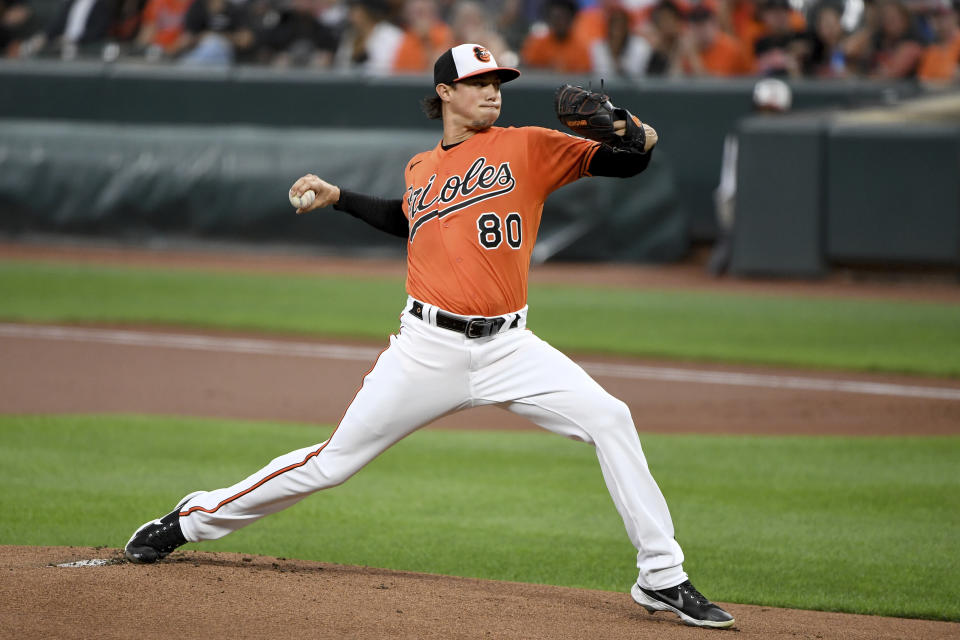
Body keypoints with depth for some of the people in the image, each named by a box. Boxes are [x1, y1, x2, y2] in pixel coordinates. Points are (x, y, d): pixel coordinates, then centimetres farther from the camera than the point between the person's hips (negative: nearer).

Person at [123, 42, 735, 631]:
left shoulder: (528, 146, 2)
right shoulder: (421, 171, 11)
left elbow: (627, 163, -3)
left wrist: (636, 136, -24)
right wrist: (338, 197, 27)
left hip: (508, 348, -1)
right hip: (430, 348, 1)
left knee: (609, 418, -20)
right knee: (335, 460, 3)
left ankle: (662, 578, -13)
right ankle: (194, 519, 20)